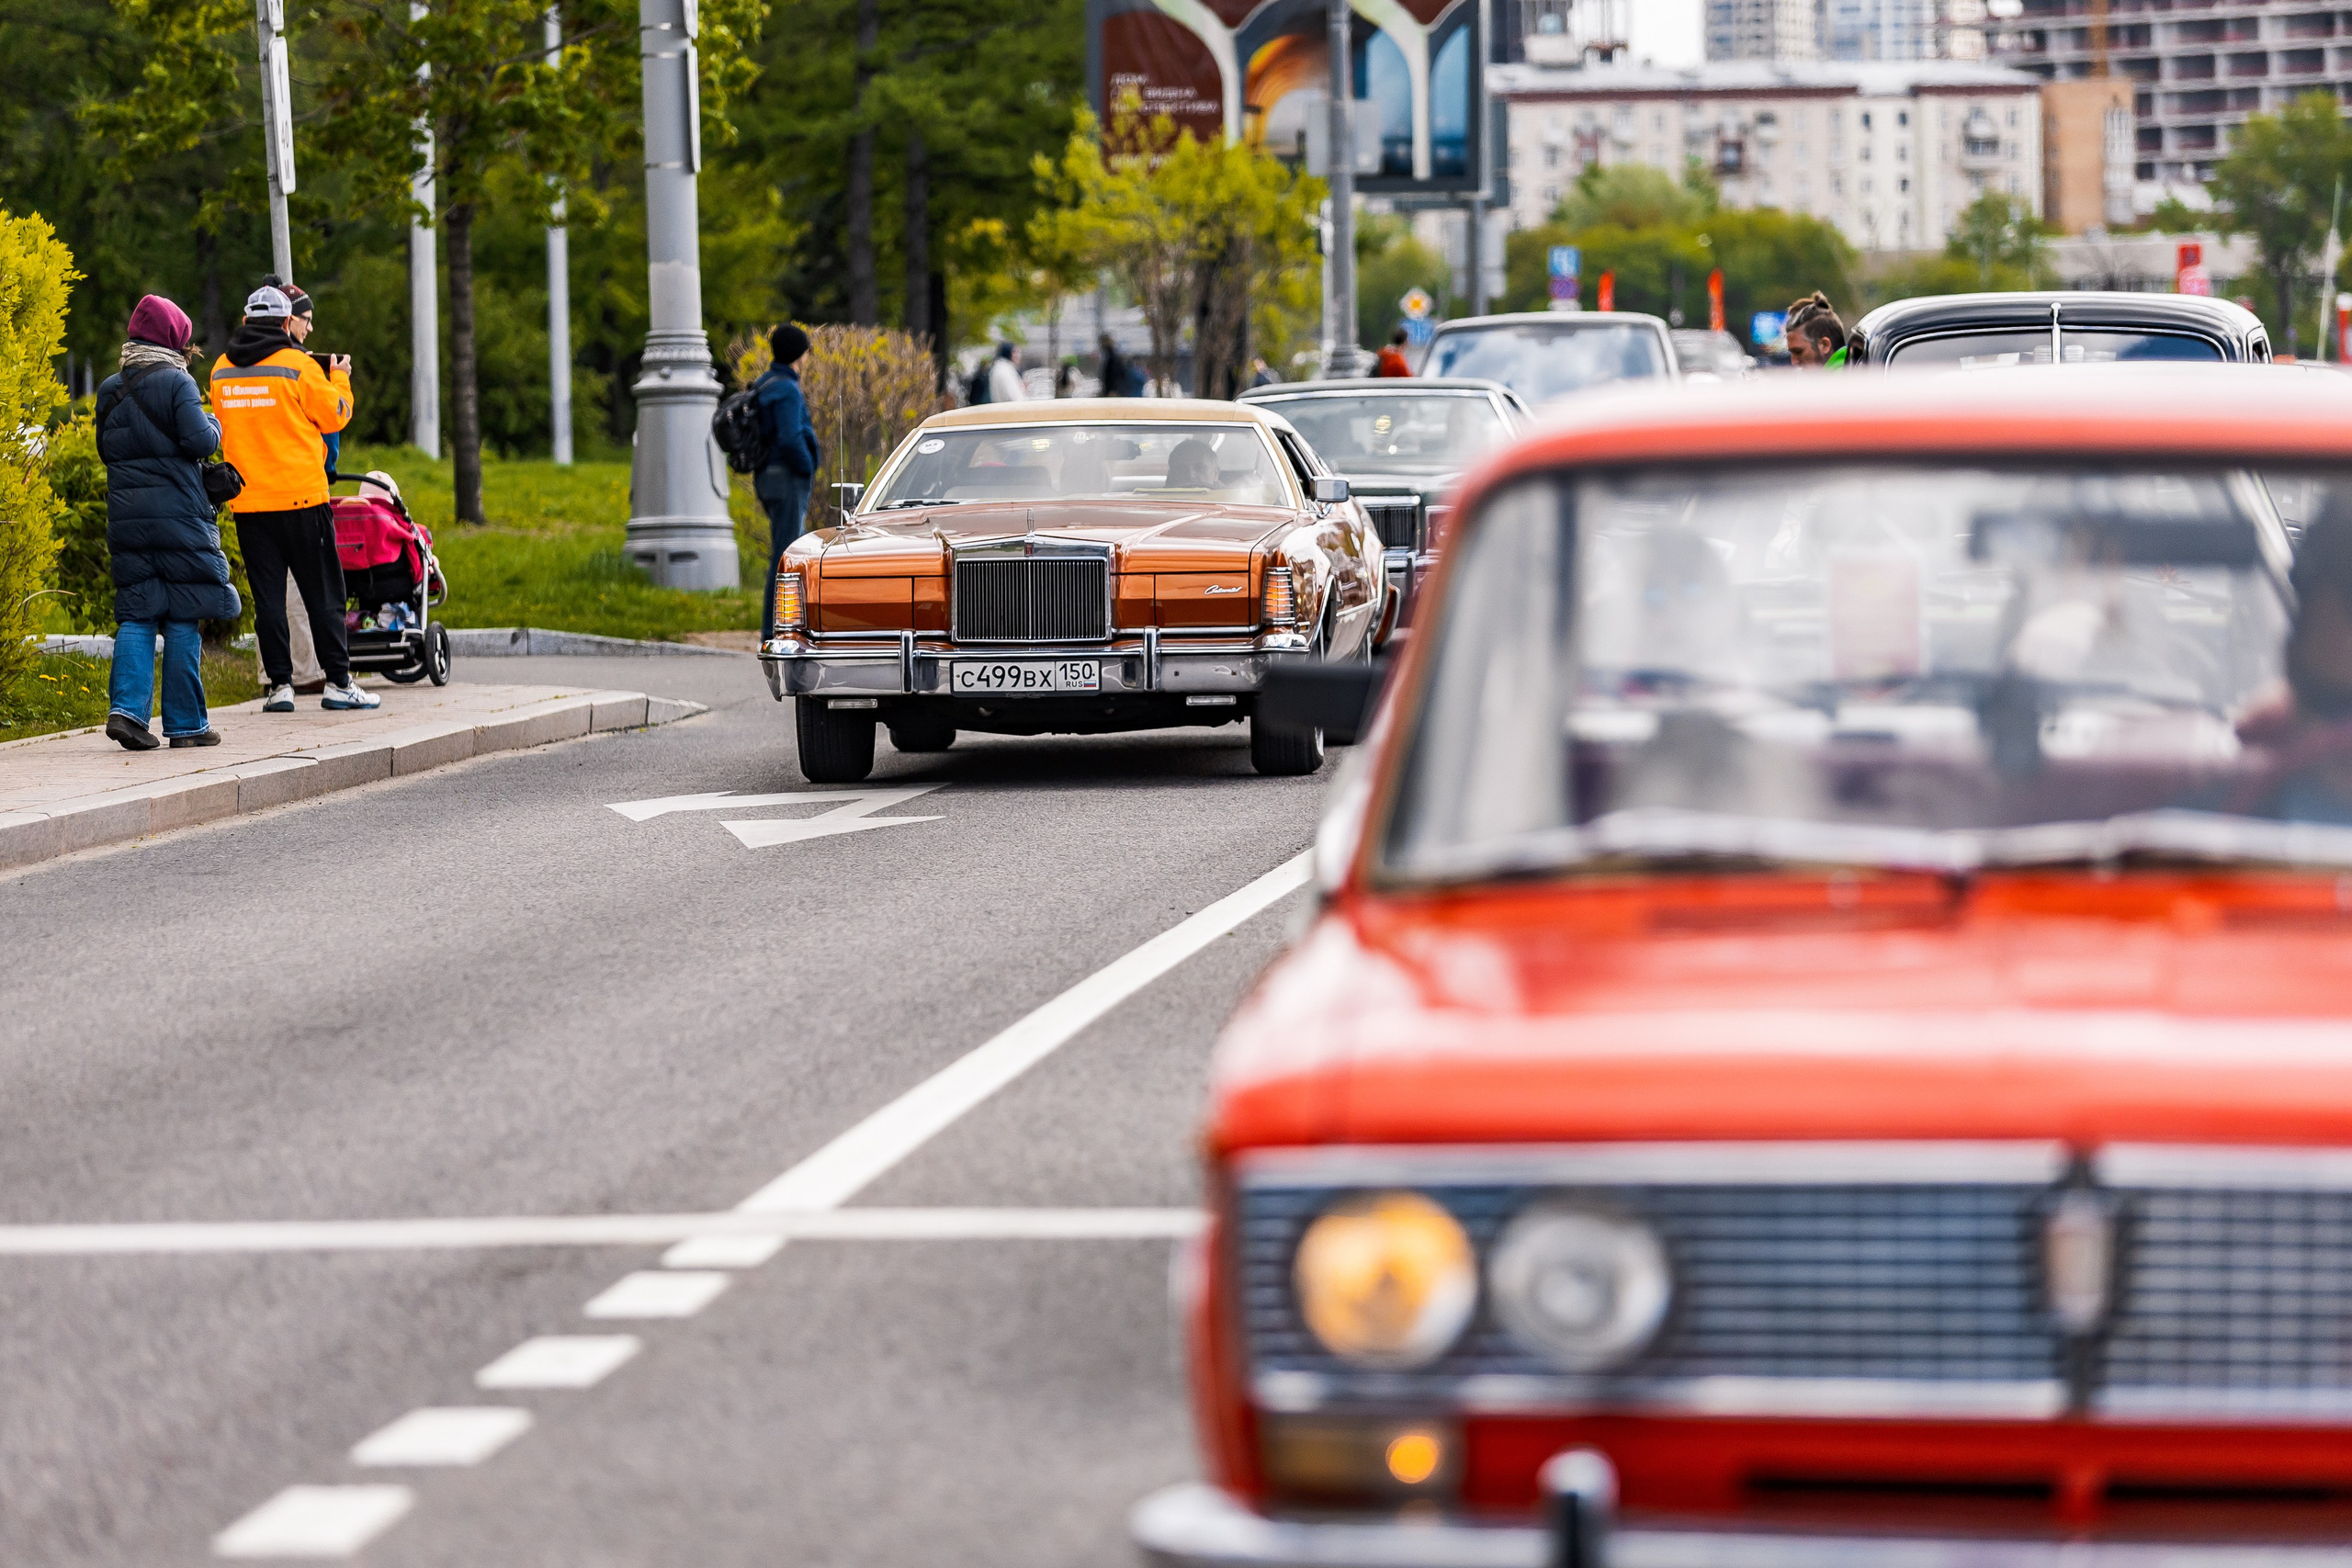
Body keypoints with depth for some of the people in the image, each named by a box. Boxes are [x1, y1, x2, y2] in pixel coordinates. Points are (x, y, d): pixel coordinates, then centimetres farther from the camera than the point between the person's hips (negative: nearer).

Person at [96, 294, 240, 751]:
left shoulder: (111, 390, 10)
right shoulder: (176, 382, -9)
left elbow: (106, 450, 15)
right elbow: (199, 441, -14)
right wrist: (213, 425, 6)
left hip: (127, 518, 5)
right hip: (178, 516, -5)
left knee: (136, 616, 7)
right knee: (183, 619, 2)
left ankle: (127, 707, -10)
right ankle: (186, 723, 5)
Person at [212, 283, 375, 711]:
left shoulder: (222, 370, 7)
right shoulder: (298, 366, -9)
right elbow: (335, 416, -1)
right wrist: (340, 380, 17)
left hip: (248, 500, 4)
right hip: (300, 497, -4)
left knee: (268, 596, 6)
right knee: (323, 592, 3)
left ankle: (279, 684, 4)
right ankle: (337, 682, 4)